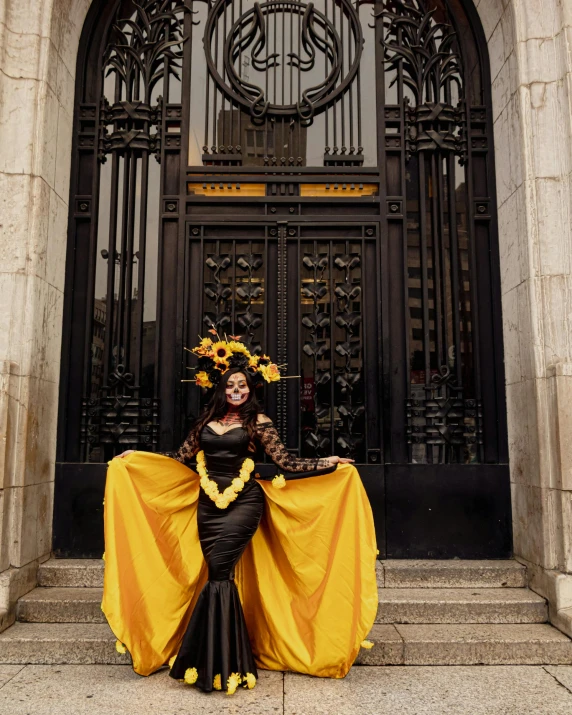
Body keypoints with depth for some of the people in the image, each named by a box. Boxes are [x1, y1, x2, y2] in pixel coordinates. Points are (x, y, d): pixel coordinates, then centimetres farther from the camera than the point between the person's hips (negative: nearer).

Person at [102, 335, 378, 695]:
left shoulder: (257, 421, 1)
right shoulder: (207, 420, 12)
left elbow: (286, 461, -3)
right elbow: (181, 456, 15)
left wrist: (327, 463, -10)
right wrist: (139, 454, 16)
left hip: (243, 503, -4)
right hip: (209, 504, 4)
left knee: (218, 572, -12)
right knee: (221, 575, 5)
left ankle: (213, 665, 3)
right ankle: (228, 663, 19)